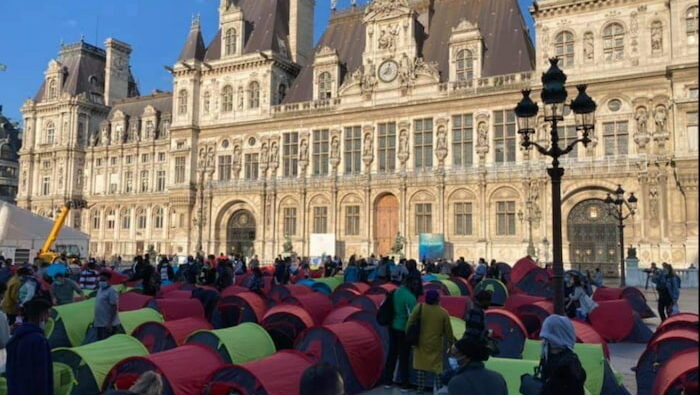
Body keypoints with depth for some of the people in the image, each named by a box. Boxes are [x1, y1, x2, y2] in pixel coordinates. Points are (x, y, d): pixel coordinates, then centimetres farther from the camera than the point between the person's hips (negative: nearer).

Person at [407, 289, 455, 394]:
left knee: (421, 365, 12)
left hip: (421, 342, 1)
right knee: (437, 365, 15)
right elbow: (448, 330, 0)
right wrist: (451, 341, 15)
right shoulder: (443, 312, -9)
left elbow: (410, 323, -8)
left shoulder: (419, 308, -11)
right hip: (436, 343, 0)